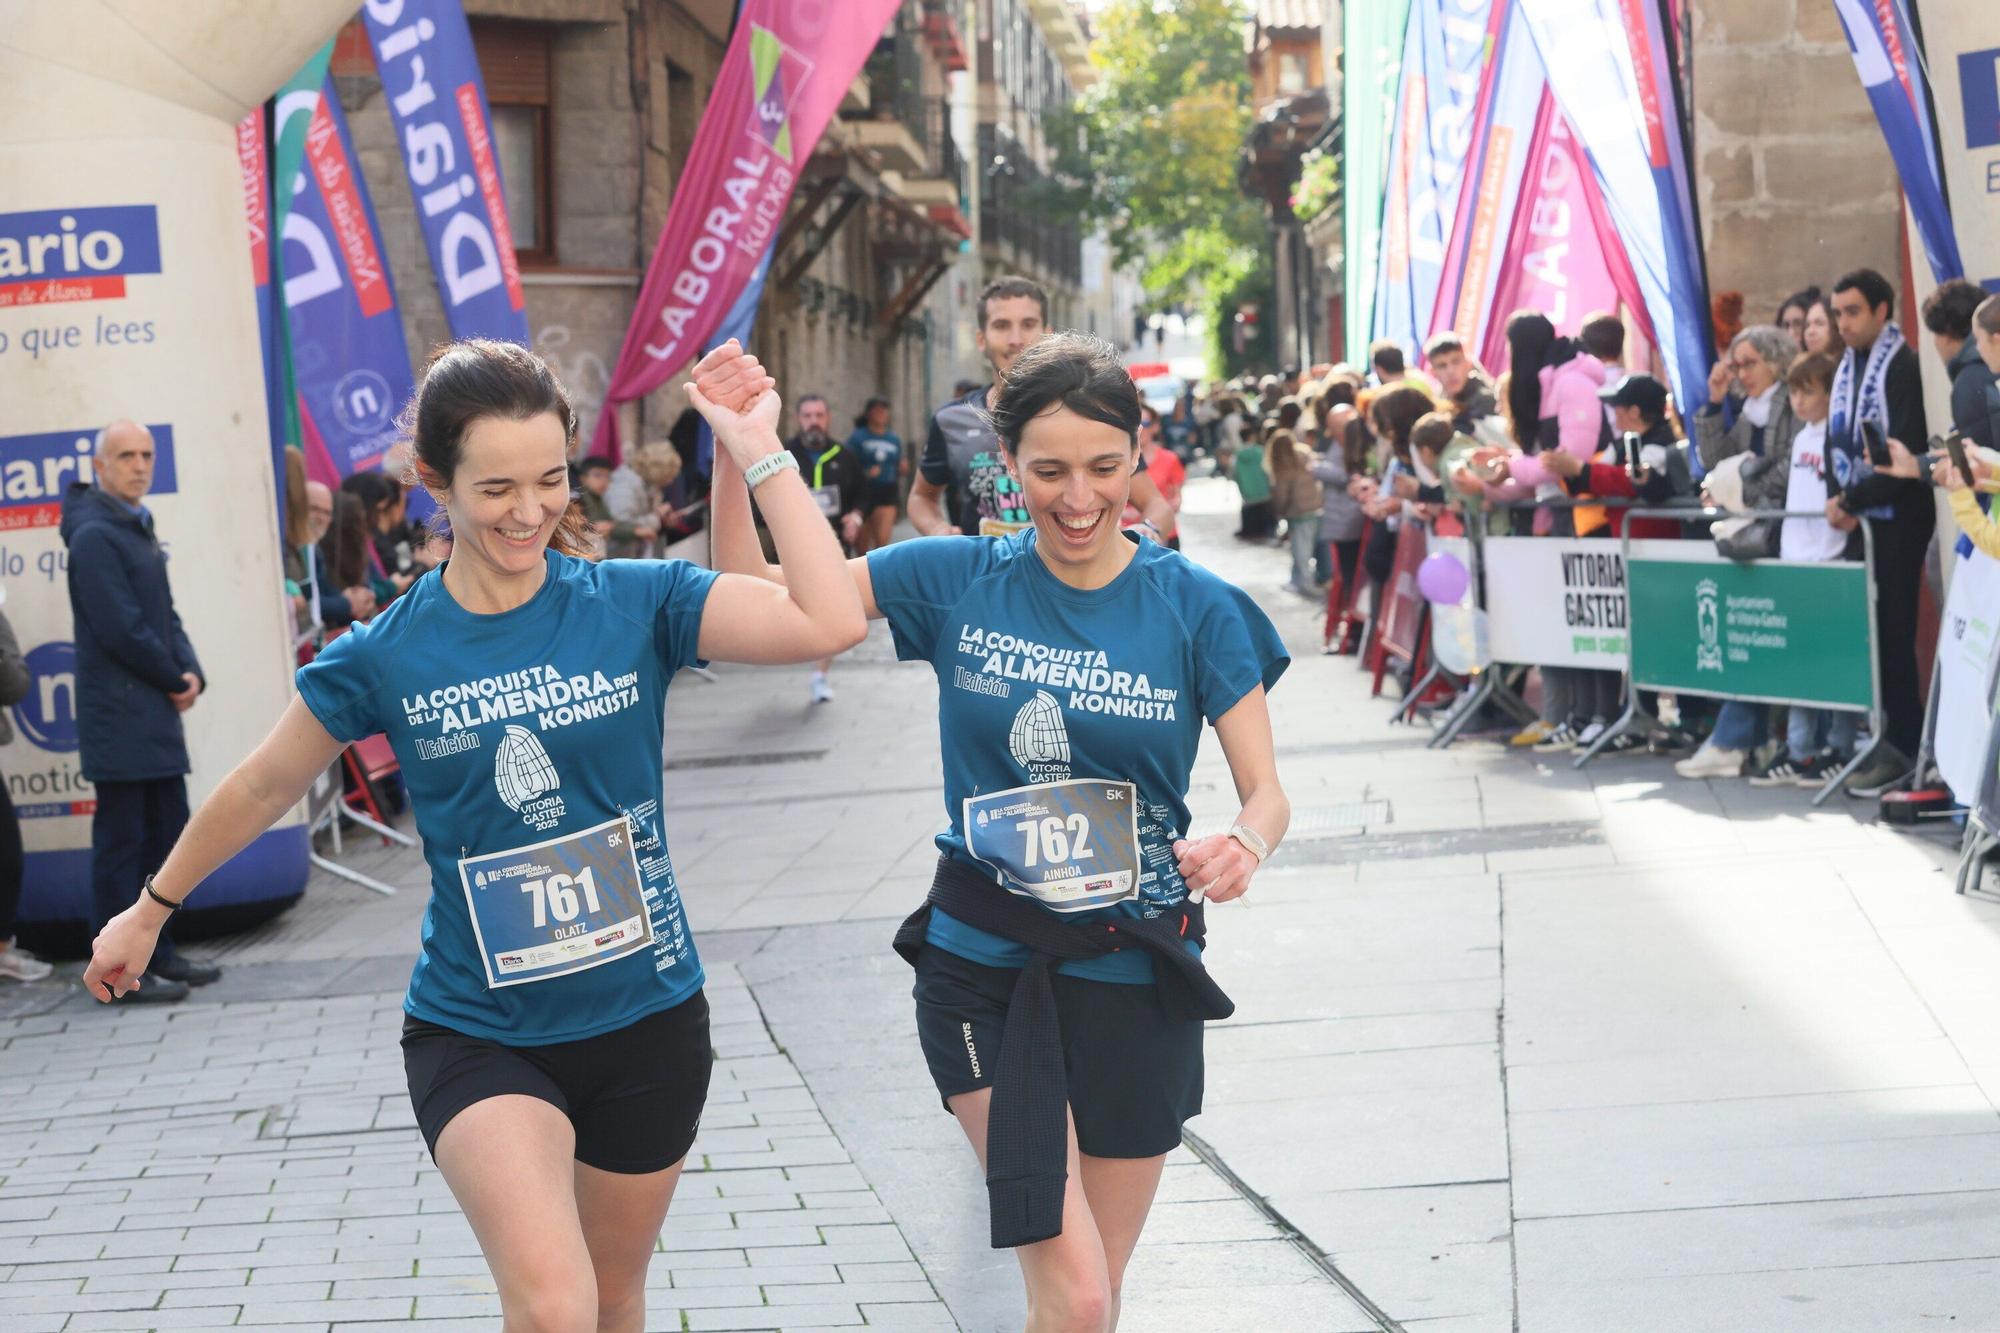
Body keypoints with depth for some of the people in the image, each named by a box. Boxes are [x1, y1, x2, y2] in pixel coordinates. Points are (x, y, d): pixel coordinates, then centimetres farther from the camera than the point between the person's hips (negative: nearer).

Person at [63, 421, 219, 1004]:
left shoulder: (138, 529, 16)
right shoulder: (95, 536, -13)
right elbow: (120, 629, -19)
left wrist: (192, 672, 0)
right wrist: (176, 679, -8)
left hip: (156, 714, 9)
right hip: (119, 719, -9)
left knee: (168, 829, 13)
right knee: (121, 840, -5)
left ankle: (156, 952, 23)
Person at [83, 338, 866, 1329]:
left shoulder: (636, 603, -9)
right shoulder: (386, 657, -8)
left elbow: (830, 622, -23)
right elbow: (261, 788, 8)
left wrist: (758, 452, -23)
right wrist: (149, 911, 20)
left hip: (646, 1021, 2)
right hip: (478, 1034, -1)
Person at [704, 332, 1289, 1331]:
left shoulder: (1195, 608, -5)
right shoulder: (959, 581, -3)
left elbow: (1266, 792, -7)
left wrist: (1242, 845, -30)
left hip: (1135, 980, 1)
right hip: (984, 970, -1)